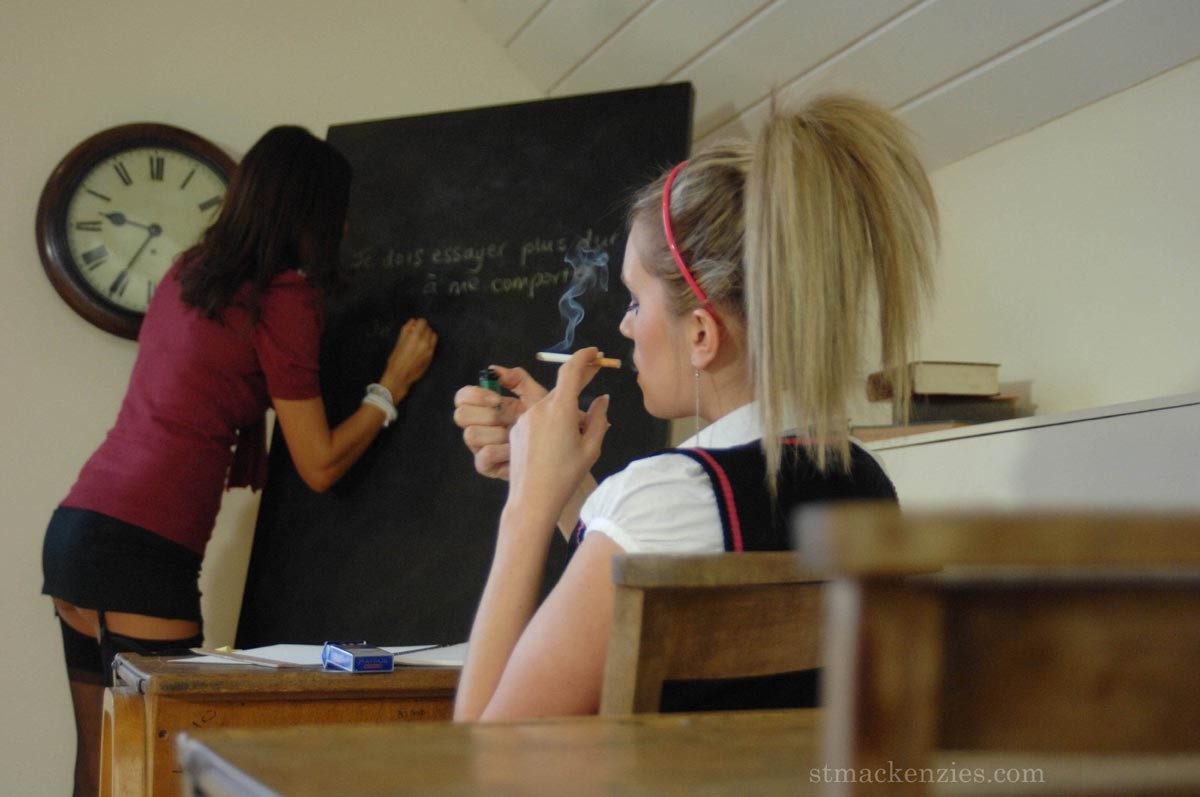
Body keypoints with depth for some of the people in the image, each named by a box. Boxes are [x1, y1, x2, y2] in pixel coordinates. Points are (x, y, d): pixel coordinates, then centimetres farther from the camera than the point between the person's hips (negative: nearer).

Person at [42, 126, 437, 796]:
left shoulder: (188, 271, 13)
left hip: (75, 523, 8)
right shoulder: (284, 299, -8)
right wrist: (394, 385, 7)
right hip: (143, 551, -8)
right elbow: (319, 466, -4)